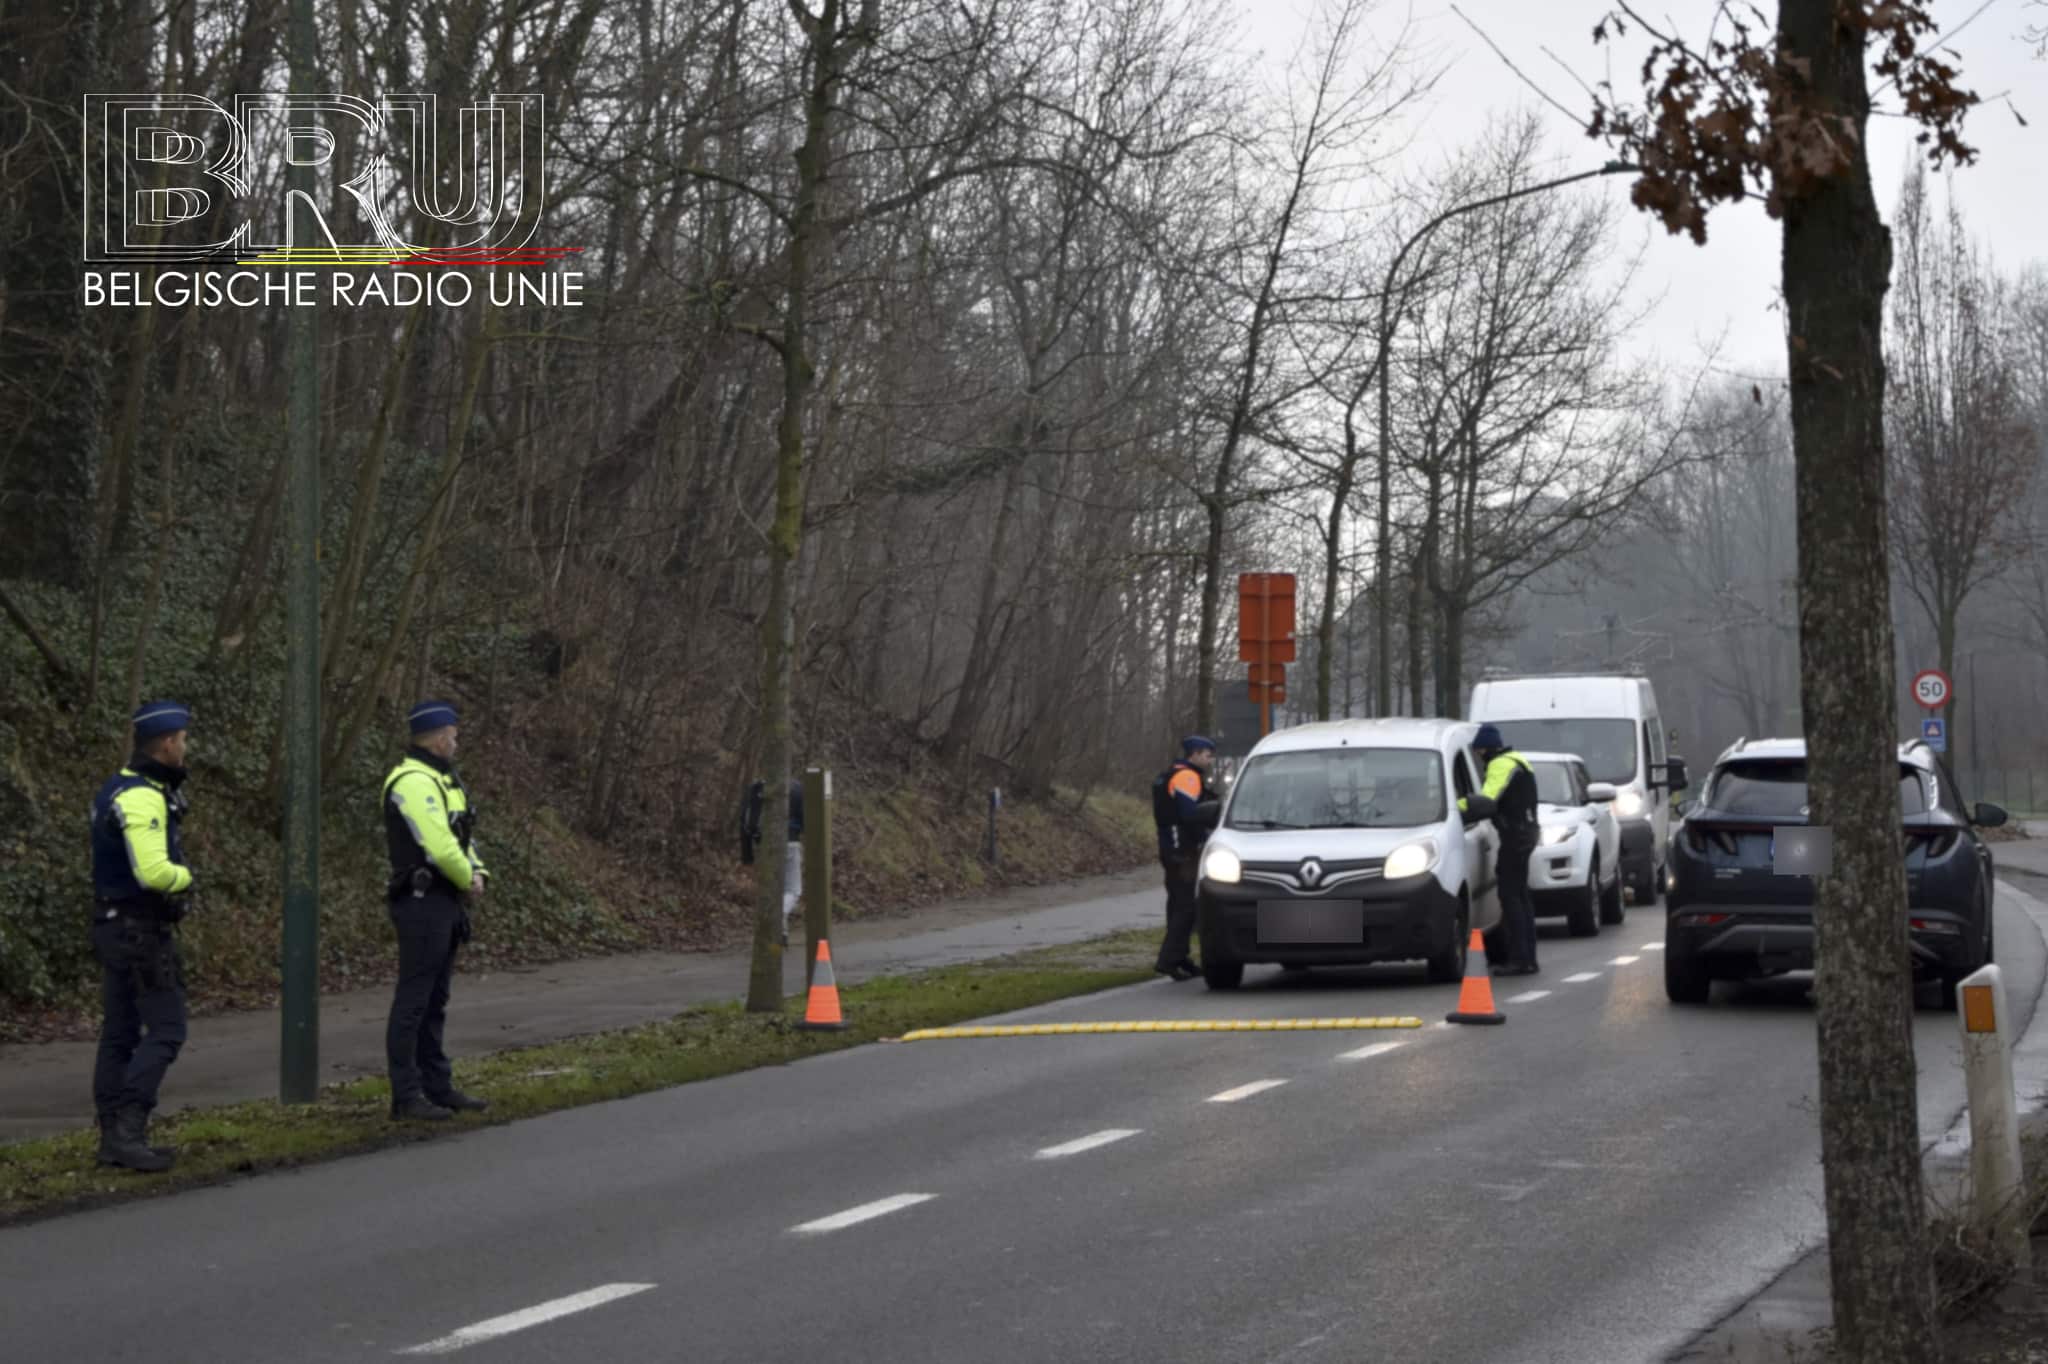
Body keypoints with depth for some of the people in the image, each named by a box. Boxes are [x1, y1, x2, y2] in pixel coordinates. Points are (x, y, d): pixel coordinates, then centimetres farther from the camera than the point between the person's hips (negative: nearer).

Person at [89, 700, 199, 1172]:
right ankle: (129, 1131, -13)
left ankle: (114, 1138, 12)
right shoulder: (143, 798, -20)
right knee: (165, 1031, -7)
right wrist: (183, 876, -8)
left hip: (114, 925, 10)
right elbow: (153, 870, -29)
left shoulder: (116, 789, 12)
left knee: (120, 1034, 10)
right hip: (143, 931, -10)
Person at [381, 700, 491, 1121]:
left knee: (435, 1000, 14)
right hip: (422, 902, -10)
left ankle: (437, 1086, 20)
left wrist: (478, 874, 0)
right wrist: (467, 882, -7)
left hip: (444, 903, 10)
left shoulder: (439, 780, 18)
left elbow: (462, 839, 20)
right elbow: (440, 846, -23)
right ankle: (405, 1097, -5)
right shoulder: (414, 782, -16)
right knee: (413, 1000, -7)